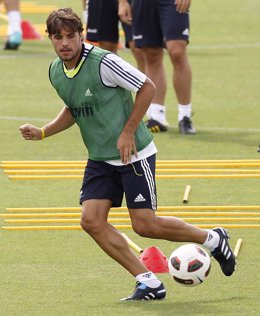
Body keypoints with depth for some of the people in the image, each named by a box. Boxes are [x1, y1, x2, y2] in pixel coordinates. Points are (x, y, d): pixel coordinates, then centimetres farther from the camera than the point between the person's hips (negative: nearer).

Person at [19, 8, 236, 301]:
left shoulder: (103, 62, -20)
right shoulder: (55, 72, 2)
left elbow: (147, 87, -14)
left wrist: (128, 133, -16)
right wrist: (42, 132, 5)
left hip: (133, 153, -7)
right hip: (99, 158, 7)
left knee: (145, 225, -8)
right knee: (91, 220, -9)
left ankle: (212, 239, 18)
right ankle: (149, 283, -2)